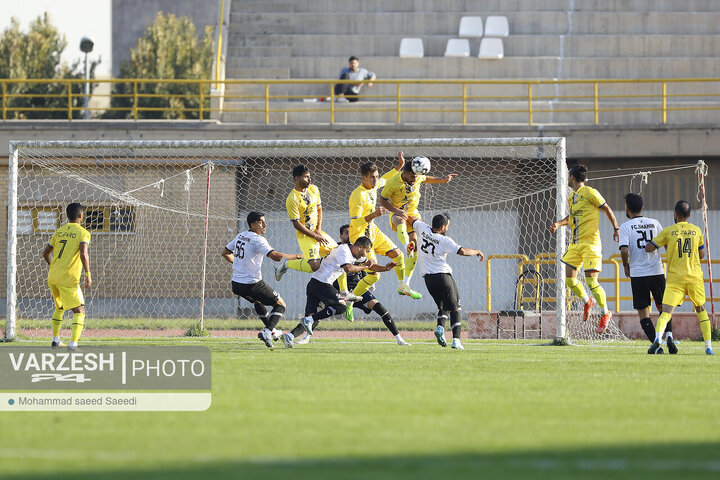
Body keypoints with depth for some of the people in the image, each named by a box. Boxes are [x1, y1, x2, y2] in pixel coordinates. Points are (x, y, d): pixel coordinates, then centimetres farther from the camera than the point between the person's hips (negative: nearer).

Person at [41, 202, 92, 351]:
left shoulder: (59, 232, 13)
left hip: (52, 277, 6)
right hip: (69, 278, -6)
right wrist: (88, 275, -15)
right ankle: (73, 343, -18)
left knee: (60, 307, 27)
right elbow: (83, 254, -21)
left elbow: (45, 253, 18)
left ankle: (55, 339, 31)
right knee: (79, 311, -2)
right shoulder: (83, 233, -6)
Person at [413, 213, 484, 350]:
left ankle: (440, 328, -8)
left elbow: (413, 220, 23)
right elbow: (462, 251, -16)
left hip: (428, 278, 5)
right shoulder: (445, 241, -9)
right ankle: (456, 340, -10)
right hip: (443, 275, -5)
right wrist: (477, 252, 2)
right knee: (454, 308, 3)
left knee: (443, 306, 20)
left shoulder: (423, 229, 3)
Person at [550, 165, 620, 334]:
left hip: (590, 242, -8)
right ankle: (587, 302, 29)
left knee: (591, 281, -11)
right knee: (569, 279, 5)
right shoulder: (572, 197, 14)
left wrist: (616, 228, -6)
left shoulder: (589, 193, -10)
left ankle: (605, 313, 5)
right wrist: (558, 224, 11)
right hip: (575, 244, 8)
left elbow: (606, 209, -4)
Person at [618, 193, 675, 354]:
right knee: (663, 307, 18)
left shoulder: (625, 227, -3)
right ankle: (669, 336, -3)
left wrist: (626, 266, 4)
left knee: (643, 312, 6)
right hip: (657, 272, 3)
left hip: (638, 274, -3)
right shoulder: (654, 223, 7)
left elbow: (624, 250, -14)